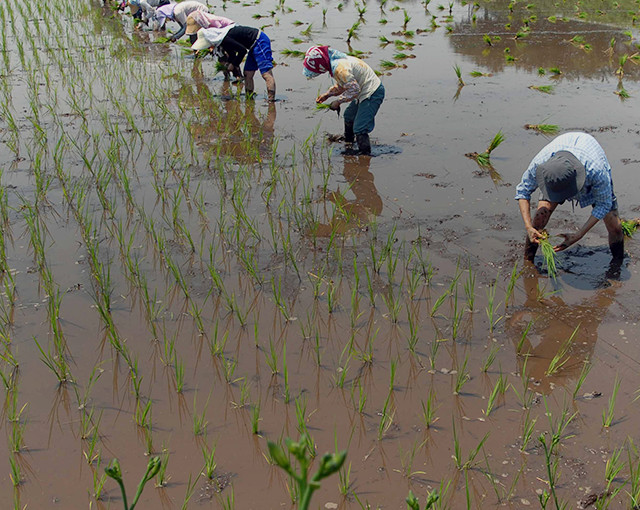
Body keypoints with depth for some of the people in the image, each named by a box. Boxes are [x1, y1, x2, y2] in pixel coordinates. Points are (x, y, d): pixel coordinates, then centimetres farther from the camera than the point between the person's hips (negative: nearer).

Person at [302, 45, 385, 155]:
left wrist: (338, 101, -16)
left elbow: (354, 89, -26)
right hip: (365, 92, 11)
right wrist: (327, 95, 11)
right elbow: (342, 85, 19)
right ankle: (348, 143, 51)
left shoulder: (340, 68, -28)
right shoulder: (336, 62, 5)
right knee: (349, 116, 30)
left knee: (359, 129, -16)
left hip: (372, 94, -11)